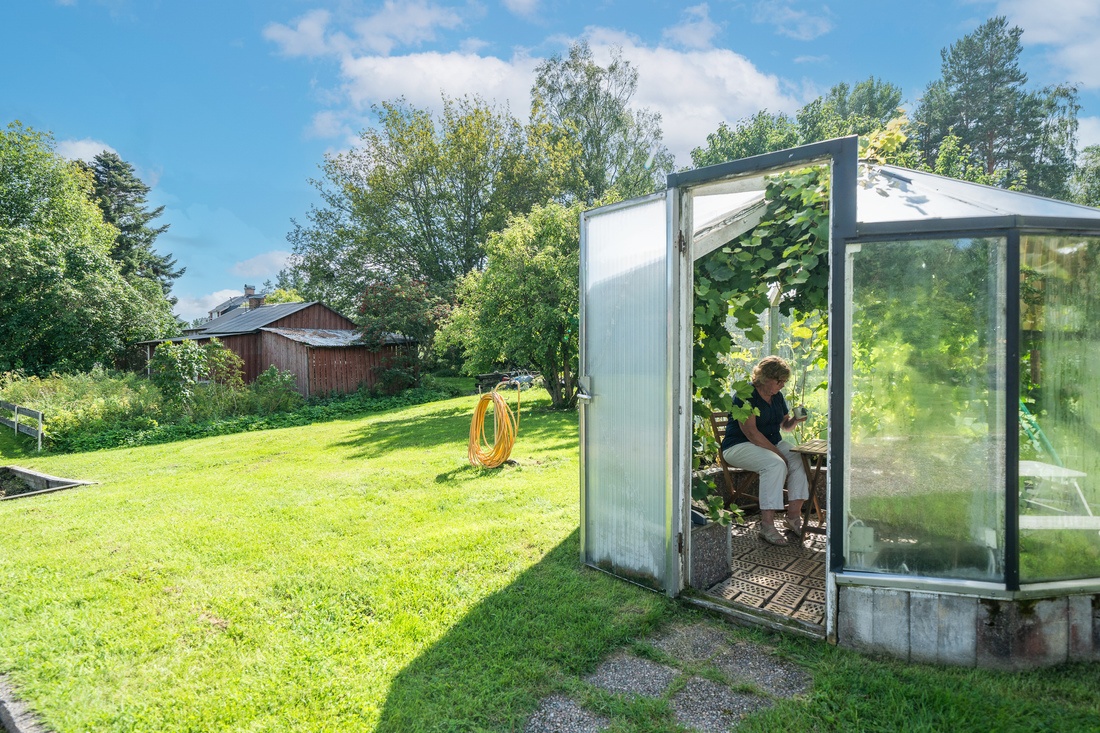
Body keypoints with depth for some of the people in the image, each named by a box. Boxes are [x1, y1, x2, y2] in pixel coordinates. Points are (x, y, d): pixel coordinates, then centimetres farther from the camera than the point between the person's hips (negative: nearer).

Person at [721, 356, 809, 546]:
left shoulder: (777, 395, 12)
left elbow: (785, 424, 22)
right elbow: (751, 432, -21)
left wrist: (795, 420, -3)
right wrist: (778, 452, -23)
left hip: (773, 443, 8)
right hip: (739, 446, -8)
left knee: (800, 460, -19)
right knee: (775, 464, -34)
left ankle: (794, 516, -14)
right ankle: (767, 525, -32)